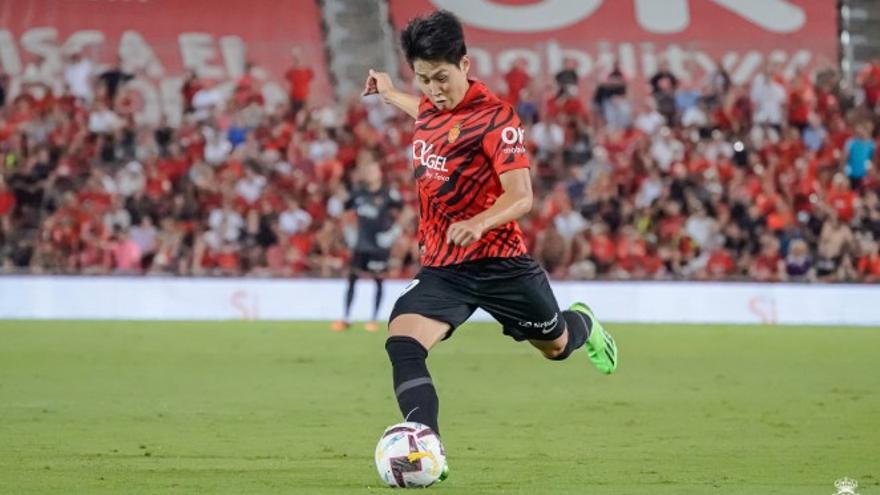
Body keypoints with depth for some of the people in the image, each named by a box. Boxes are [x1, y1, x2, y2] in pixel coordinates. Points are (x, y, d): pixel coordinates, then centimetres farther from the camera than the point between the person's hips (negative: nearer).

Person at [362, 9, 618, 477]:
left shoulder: (495, 117, -17)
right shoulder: (430, 106, 4)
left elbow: (520, 196, -24)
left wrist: (478, 223, -42)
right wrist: (390, 95, 42)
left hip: (497, 261, -4)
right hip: (440, 267, 4)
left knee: (556, 345, 19)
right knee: (402, 345, -23)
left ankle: (583, 324, 58)